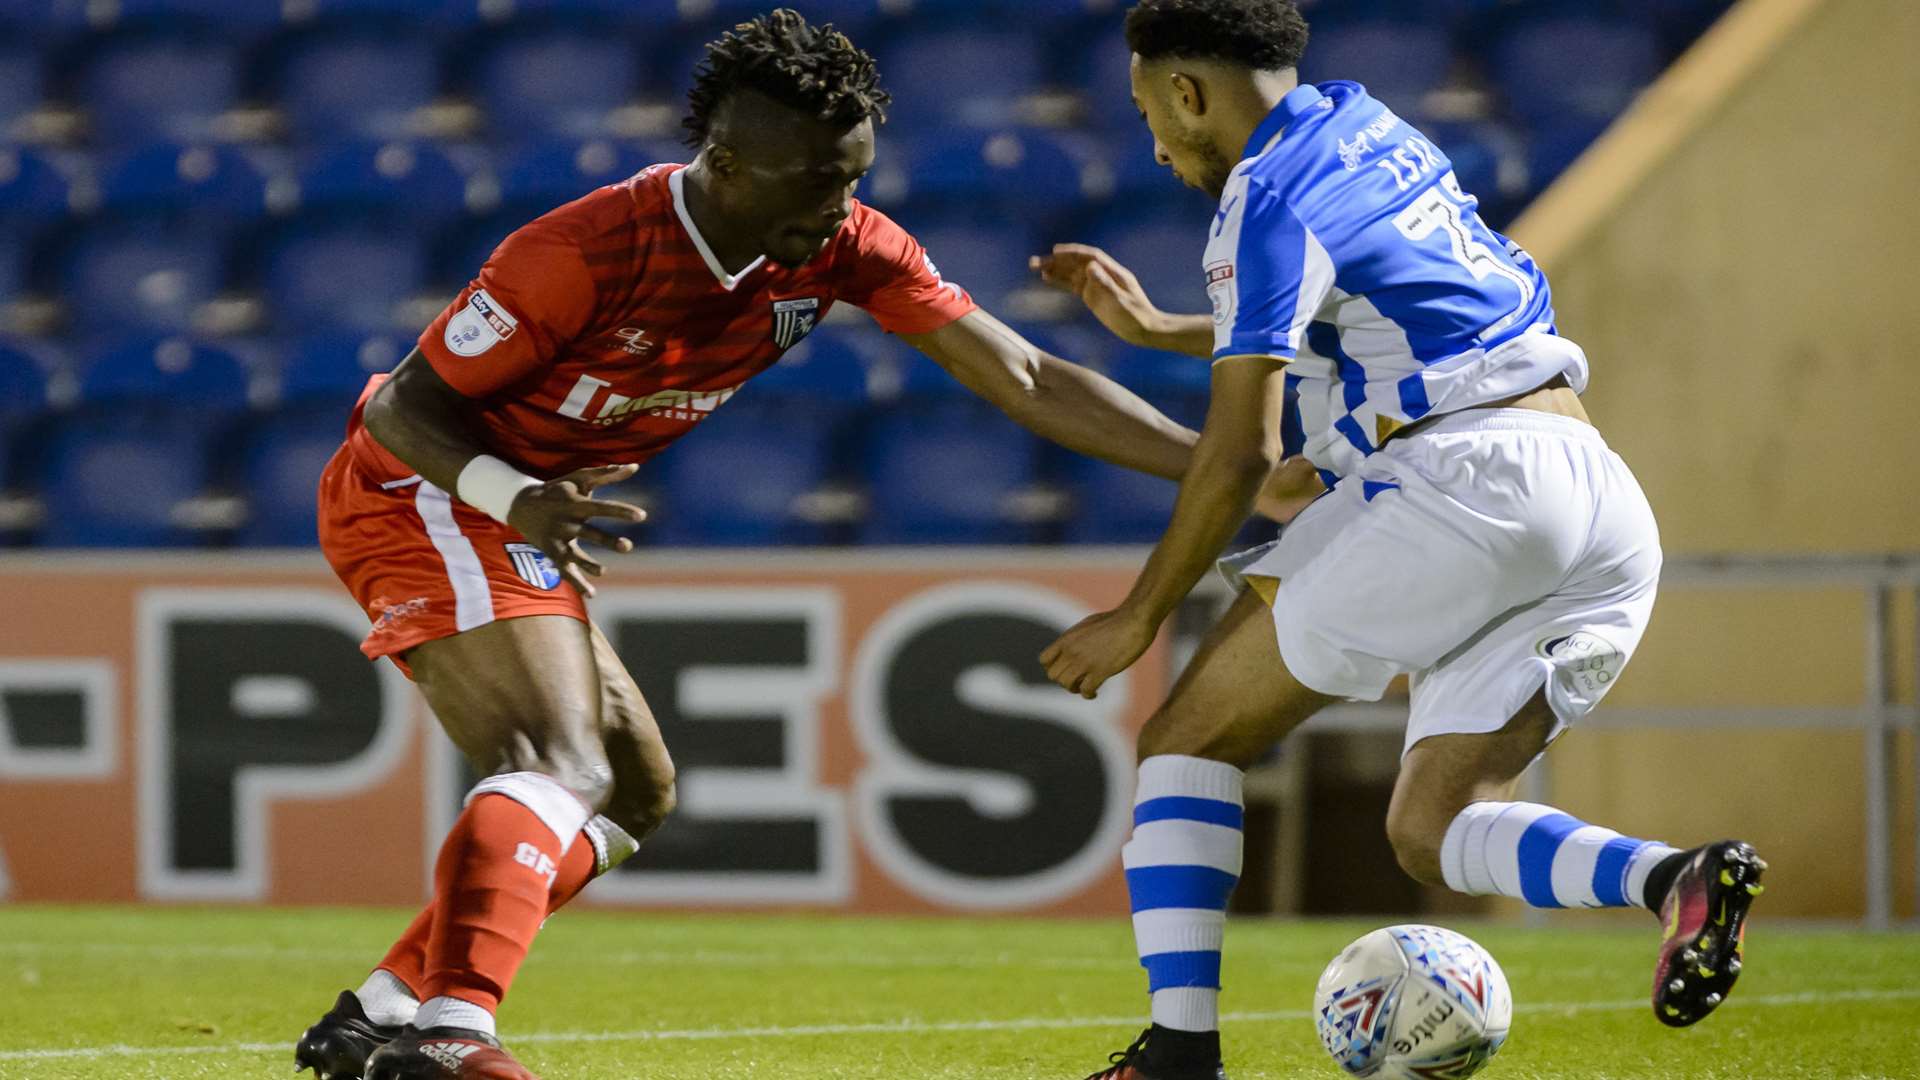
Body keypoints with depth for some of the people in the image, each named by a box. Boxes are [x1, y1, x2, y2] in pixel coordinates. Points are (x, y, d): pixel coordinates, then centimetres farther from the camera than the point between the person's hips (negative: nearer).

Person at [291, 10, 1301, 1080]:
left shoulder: (845, 248, -9)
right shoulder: (582, 255, -28)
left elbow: (1029, 382, -9)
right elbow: (405, 408, -20)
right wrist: (517, 497, -39)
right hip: (418, 497, -9)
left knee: (634, 791, 13)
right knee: (563, 763, -27)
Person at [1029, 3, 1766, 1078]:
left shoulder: (1267, 200, -2)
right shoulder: (1372, 131, 24)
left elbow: (1241, 451, -6)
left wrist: (1138, 618, 3)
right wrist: (1157, 328, 42)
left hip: (1468, 475, -8)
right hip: (1609, 501, 8)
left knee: (1188, 737, 3)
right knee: (1429, 827, 9)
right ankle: (1675, 877, -18)